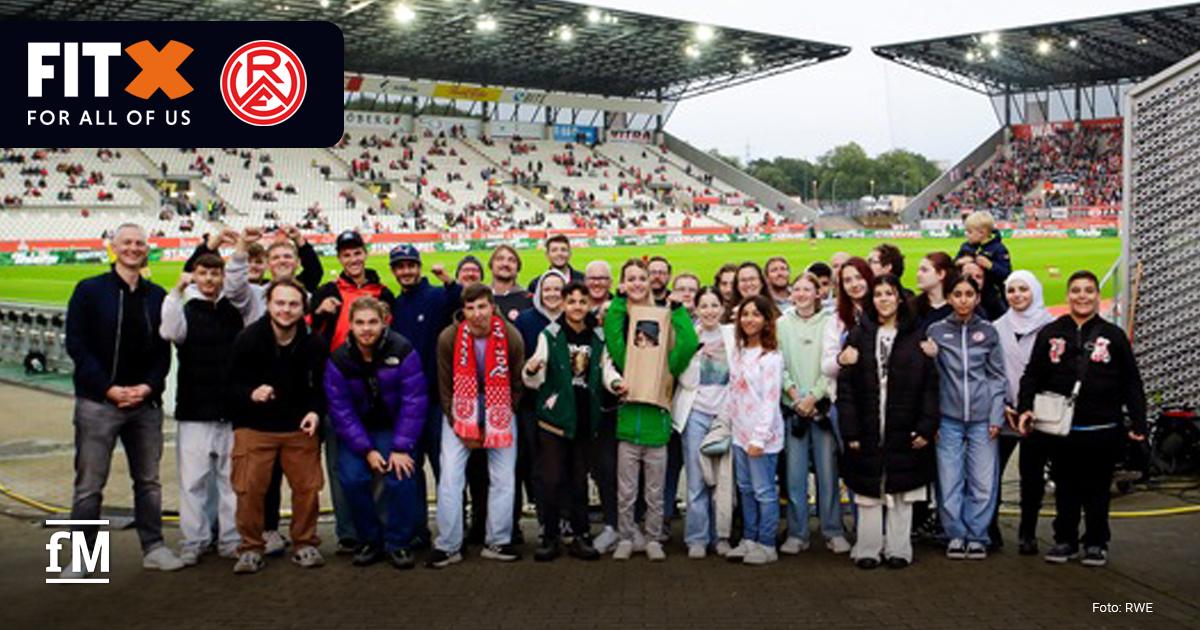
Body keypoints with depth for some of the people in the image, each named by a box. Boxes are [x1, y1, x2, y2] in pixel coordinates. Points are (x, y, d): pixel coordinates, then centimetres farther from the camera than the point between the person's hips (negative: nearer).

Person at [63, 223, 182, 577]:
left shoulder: (156, 296, 11)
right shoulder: (90, 291, 1)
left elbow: (163, 349, 10)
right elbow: (77, 345, -5)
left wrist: (149, 386, -7)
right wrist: (109, 388, -13)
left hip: (146, 402, 4)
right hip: (97, 402, -3)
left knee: (148, 480, 9)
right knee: (89, 484, -1)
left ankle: (153, 548, 18)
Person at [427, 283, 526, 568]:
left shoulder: (511, 337, -12)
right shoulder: (448, 338, -13)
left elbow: (517, 385, -2)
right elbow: (445, 387, -4)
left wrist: (497, 422, -5)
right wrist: (461, 427, -8)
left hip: (499, 415, 1)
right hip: (460, 415, -1)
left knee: (504, 478, 0)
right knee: (449, 477, -7)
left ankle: (497, 543, 14)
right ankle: (448, 547, 3)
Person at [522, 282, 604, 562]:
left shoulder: (597, 339, 6)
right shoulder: (549, 335, -4)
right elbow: (534, 382, -8)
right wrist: (531, 371, -29)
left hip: (585, 419, 3)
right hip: (554, 417, -3)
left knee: (580, 480, 10)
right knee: (552, 480, -3)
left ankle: (580, 537, 18)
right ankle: (550, 538, 8)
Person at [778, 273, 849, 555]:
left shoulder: (829, 323, 4)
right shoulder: (782, 324, 7)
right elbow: (778, 366, 3)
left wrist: (813, 396, -9)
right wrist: (794, 395, -8)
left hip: (822, 404, -1)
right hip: (793, 407, 1)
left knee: (828, 471, 0)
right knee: (795, 473, 1)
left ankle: (833, 531, 11)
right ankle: (797, 534, 9)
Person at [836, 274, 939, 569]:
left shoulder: (917, 337, 4)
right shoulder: (859, 336, 4)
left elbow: (930, 384, -1)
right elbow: (845, 386, 0)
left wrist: (926, 427, -9)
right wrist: (850, 431, -7)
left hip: (904, 431, 0)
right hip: (868, 431, 0)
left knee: (901, 493, 7)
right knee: (868, 492, 5)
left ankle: (898, 548, 17)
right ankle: (868, 549, 14)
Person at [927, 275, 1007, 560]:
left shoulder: (988, 332, 6)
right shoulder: (936, 331, 4)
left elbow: (997, 376, 7)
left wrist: (996, 417, -1)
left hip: (982, 418, 0)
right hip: (949, 418, 0)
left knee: (983, 483, 1)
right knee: (949, 482, 1)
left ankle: (976, 536, 13)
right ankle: (955, 534, 14)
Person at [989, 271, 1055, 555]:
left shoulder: (1050, 327, 0)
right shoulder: (997, 328, 7)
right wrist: (1001, 405, -3)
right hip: (1003, 413, 2)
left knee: (1033, 475, 5)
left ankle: (1028, 533, 16)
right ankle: (989, 528, 10)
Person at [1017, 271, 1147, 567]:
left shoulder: (1113, 335, 3)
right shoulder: (1050, 333, 5)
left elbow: (1131, 383, 3)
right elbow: (1032, 376, 5)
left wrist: (1138, 422, -2)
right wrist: (1025, 407, -8)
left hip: (1102, 429, -1)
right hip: (1061, 429, 1)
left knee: (1096, 490, 9)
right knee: (1065, 488, 10)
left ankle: (1096, 543, 22)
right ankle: (1065, 540, 23)